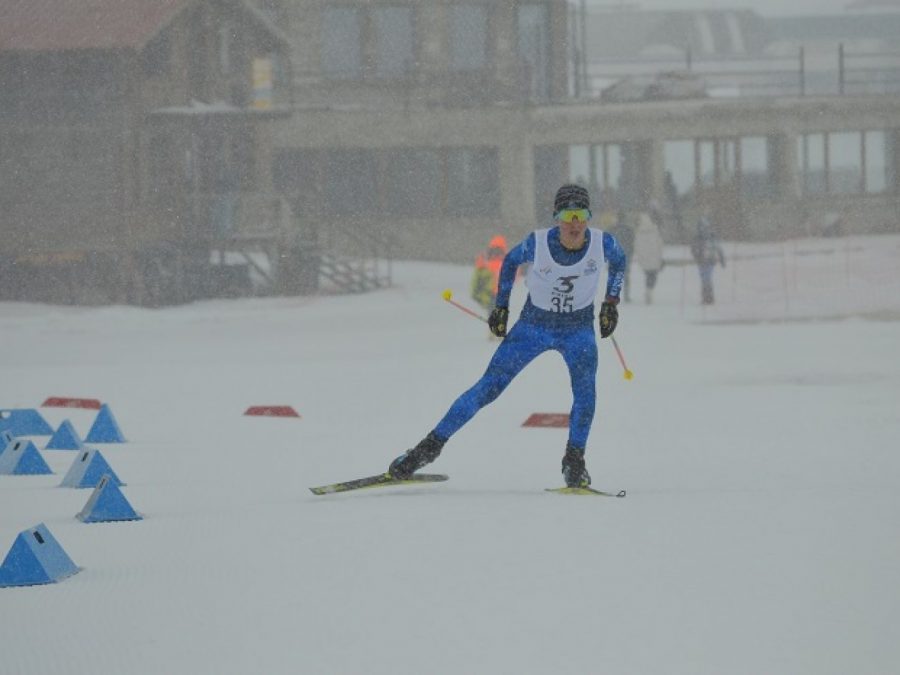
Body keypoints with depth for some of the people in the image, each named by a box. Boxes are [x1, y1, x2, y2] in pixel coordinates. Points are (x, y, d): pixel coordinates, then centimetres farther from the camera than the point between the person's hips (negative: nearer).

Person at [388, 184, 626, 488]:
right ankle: (432, 445, 5)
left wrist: (611, 302, 4)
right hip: (533, 323, -1)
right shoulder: (537, 243, -22)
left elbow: (618, 261, 7)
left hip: (578, 329, 1)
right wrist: (501, 306, 3)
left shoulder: (603, 243, -18)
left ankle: (574, 460, -5)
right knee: (488, 388, -5)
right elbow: (510, 262, 0)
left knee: (585, 391, -24)